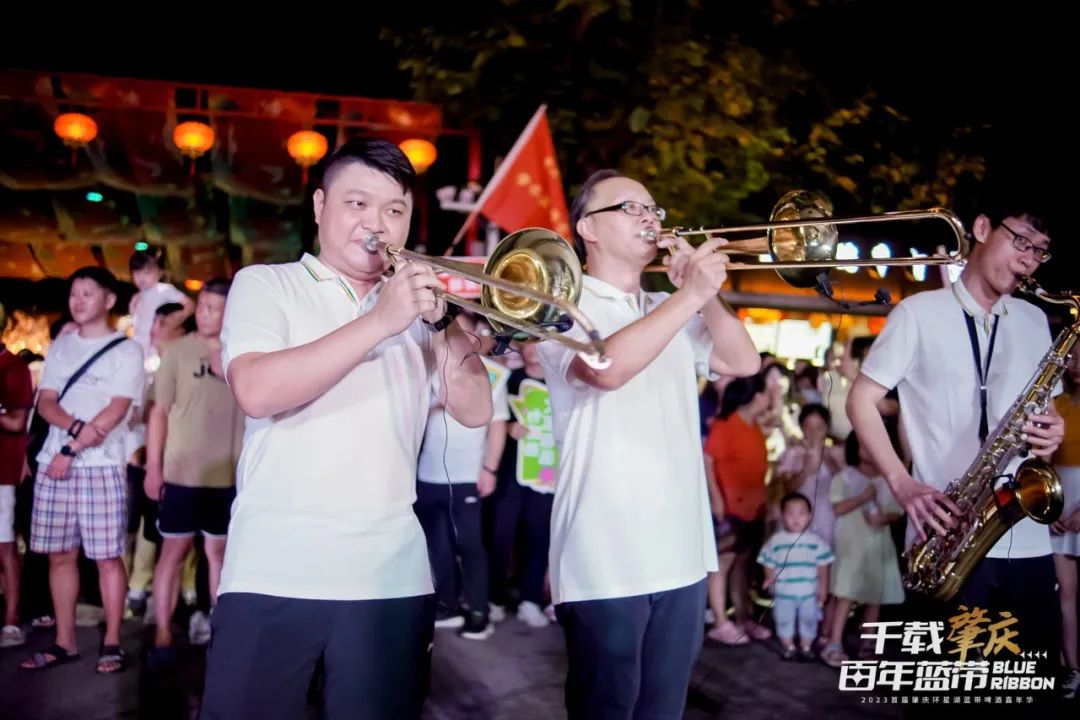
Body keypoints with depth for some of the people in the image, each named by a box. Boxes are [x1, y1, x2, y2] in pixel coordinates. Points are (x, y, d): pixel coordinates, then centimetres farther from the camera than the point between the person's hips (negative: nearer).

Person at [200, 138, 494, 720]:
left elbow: (474, 411, 5)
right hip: (275, 573, -3)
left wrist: (445, 321, -9)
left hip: (391, 576, 3)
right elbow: (256, 392, -15)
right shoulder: (264, 284, 4)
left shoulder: (416, 301, 15)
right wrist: (380, 322, -18)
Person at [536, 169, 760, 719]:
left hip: (681, 554, 7)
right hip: (605, 560, -6)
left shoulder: (671, 313, 17)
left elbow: (744, 362, 11)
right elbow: (609, 367, -25)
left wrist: (706, 295, -1)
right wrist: (692, 293, -20)